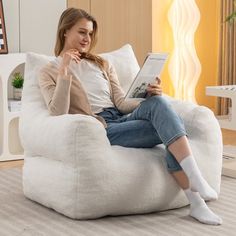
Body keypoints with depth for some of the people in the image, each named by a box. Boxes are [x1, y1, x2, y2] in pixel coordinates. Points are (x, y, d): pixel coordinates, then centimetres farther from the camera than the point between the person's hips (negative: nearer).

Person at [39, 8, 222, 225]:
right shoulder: (49, 72, 8)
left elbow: (121, 103, 12)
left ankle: (196, 177, -40)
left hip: (122, 119, 5)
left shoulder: (102, 65, 22)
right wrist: (64, 71, -15)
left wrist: (149, 97, -8)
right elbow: (58, 113, -8)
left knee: (157, 103, -30)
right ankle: (195, 200, -37)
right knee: (167, 128, -27)